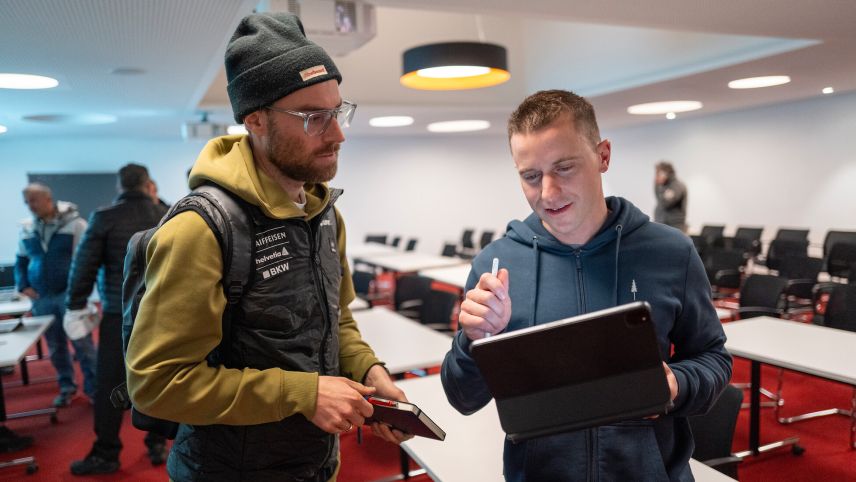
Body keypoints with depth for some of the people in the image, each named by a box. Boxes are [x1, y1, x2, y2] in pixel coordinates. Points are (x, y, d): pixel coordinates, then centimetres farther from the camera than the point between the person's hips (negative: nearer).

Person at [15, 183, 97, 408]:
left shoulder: (74, 223, -7)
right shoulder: (26, 229, 6)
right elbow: (21, 261, 19)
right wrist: (23, 286, 6)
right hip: (41, 299, 4)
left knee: (82, 344, -2)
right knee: (56, 347, 12)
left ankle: (93, 389, 8)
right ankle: (67, 387, 26)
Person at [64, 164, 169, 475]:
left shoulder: (104, 218, -4)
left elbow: (84, 265, -4)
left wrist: (76, 306, 5)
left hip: (119, 314, -3)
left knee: (109, 384, 6)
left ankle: (106, 454, 13)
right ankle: (158, 445, 19)